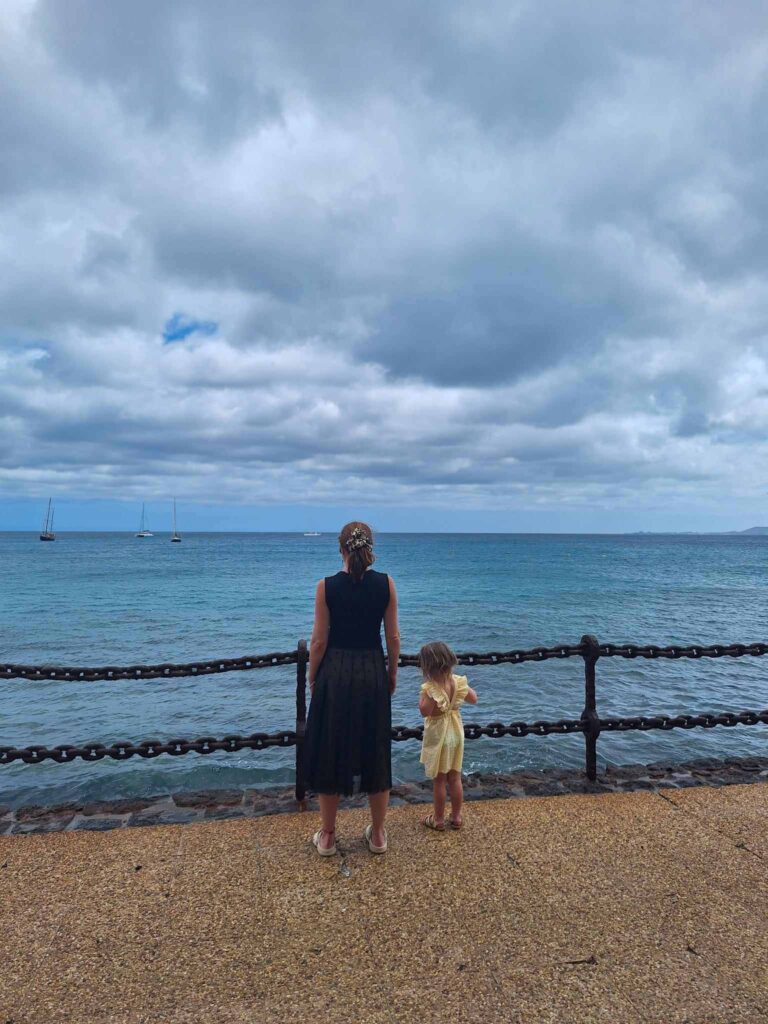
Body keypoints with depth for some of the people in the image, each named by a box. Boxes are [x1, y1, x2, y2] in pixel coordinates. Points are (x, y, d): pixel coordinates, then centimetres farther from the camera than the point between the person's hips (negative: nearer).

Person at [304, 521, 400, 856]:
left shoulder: (327, 586, -10)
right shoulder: (386, 583, -6)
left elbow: (319, 640, -6)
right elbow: (393, 637, -2)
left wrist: (312, 678, 7)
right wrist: (392, 674, 12)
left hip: (335, 673, -1)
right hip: (373, 672, 2)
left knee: (330, 753, 12)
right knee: (375, 752, 15)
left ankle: (327, 835, 24)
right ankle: (377, 834, 27)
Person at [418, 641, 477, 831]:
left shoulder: (429, 688, -24)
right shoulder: (459, 682, -7)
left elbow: (425, 711, -34)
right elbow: (474, 699, 6)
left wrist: (423, 695, -21)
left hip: (437, 737, -5)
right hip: (456, 734, 5)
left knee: (438, 781, 9)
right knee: (455, 778, 17)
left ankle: (438, 819, 21)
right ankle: (456, 817, 28)